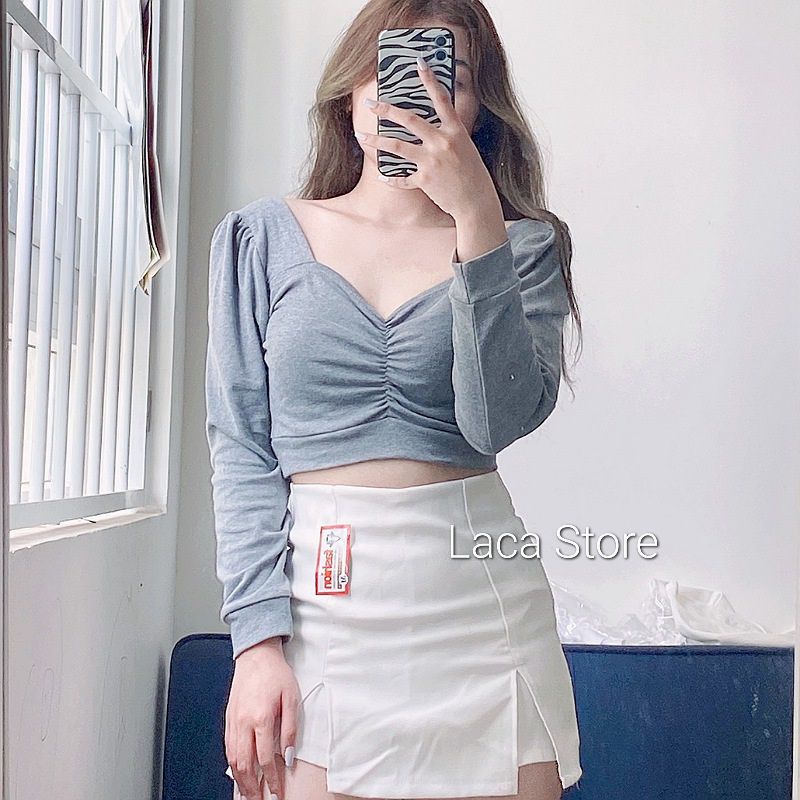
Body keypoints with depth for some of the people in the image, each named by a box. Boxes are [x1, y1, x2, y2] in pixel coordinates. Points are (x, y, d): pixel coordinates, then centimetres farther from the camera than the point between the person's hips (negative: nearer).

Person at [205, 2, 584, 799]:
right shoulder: (260, 238, 5)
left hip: (480, 592, 1)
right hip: (315, 594, 0)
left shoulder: (525, 245, 5)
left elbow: (501, 420, -12)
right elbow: (242, 449, 0)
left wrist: (478, 220, -18)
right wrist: (257, 638, -9)